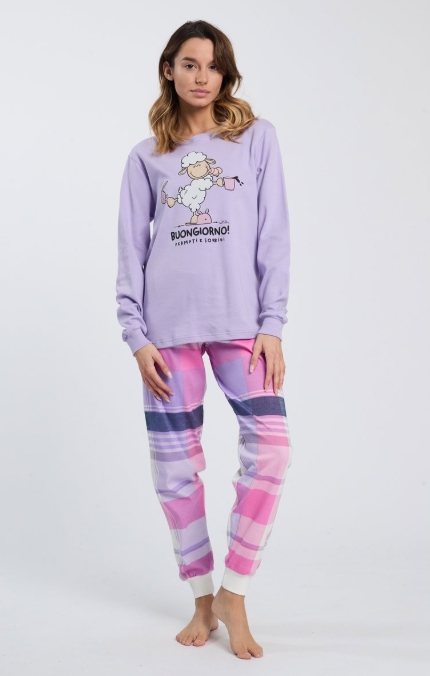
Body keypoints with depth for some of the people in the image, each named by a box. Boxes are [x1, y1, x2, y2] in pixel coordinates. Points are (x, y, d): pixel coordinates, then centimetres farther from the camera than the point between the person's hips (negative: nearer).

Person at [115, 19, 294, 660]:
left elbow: (274, 236, 4)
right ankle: (201, 599, 19)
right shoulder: (146, 156, 12)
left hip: (240, 322, -1)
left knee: (270, 447, -12)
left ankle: (233, 594, 5)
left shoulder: (256, 137, 10)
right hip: (168, 326, 1)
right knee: (175, 464, 2)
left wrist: (272, 324, -4)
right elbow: (131, 252, 9)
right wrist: (136, 335, -1)